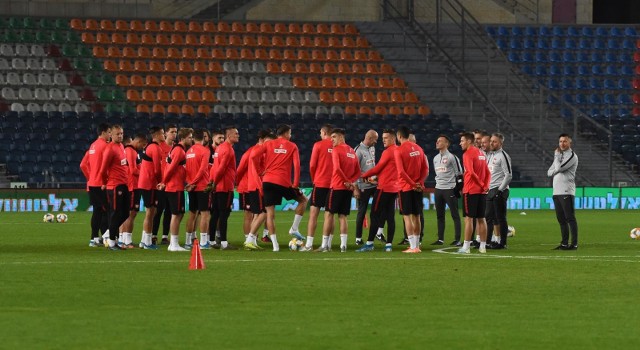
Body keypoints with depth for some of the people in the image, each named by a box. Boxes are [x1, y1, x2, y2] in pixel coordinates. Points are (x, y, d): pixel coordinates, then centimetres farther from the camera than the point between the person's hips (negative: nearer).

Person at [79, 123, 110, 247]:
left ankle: (94, 238, 11)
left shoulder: (92, 146, 14)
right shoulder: (104, 145, -12)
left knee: (97, 211, 11)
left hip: (92, 184, 8)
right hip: (101, 184, -8)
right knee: (105, 211, -5)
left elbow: (83, 165, 17)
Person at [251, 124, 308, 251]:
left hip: (268, 181, 2)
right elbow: (296, 165, -6)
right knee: (303, 200, 22)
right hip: (284, 182, -2)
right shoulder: (292, 147, 6)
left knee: (270, 213, 3)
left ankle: (275, 244, -6)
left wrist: (260, 171, 8)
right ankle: (294, 228, 10)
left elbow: (254, 157, -3)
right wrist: (296, 184, -3)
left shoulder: (269, 144, 10)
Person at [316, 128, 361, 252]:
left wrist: (347, 182, -13)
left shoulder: (336, 150, -9)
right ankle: (343, 245, 0)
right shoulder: (352, 152, 13)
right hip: (348, 190, 6)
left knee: (329, 214, -1)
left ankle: (325, 245, -3)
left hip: (337, 187, -6)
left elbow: (337, 169, -21)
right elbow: (358, 172, 12)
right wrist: (351, 182, -1)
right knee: (343, 216, 8)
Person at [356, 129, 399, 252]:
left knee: (374, 215, -5)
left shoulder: (388, 152, -13)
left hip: (384, 188, -8)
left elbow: (378, 168, -8)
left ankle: (369, 243, -7)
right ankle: (388, 244, 4)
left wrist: (364, 176, 5)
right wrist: (375, 177, 16)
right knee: (390, 216, 7)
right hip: (394, 188, 8)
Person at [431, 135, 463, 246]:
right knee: (439, 215, 9)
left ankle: (457, 240, -6)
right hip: (438, 189, 8)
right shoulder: (436, 158, 14)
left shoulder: (452, 157, -8)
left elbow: (459, 173, -7)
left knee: (455, 215, -5)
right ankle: (440, 239, 13)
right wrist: (438, 182, 17)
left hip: (450, 189, -8)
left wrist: (457, 187, -9)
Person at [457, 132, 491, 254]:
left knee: (469, 218, -5)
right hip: (482, 191, 7)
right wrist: (485, 185, 2)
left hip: (470, 191, -7)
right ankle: (483, 246, 10)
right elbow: (488, 173, 13)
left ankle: (466, 247, -5)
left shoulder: (468, 154, -11)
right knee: (481, 219, 10)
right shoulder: (481, 153, 14)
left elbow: (471, 172, -22)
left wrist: (481, 184, -11)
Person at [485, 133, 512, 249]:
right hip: (490, 190, 9)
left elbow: (508, 175, -14)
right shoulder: (490, 155, 17)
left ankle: (502, 243, -4)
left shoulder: (503, 156, -9)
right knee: (490, 217, 10)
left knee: (500, 218, -7)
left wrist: (500, 190, -17)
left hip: (499, 191, -9)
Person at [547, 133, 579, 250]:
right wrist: (557, 170, -4)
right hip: (556, 191, 8)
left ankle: (574, 244, -12)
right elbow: (549, 172, 17)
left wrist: (556, 155, -2)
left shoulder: (572, 156, -5)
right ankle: (564, 243, 14)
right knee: (561, 219, 9)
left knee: (570, 218, -10)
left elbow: (559, 168, -16)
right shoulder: (559, 156, 22)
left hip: (567, 191, -8)